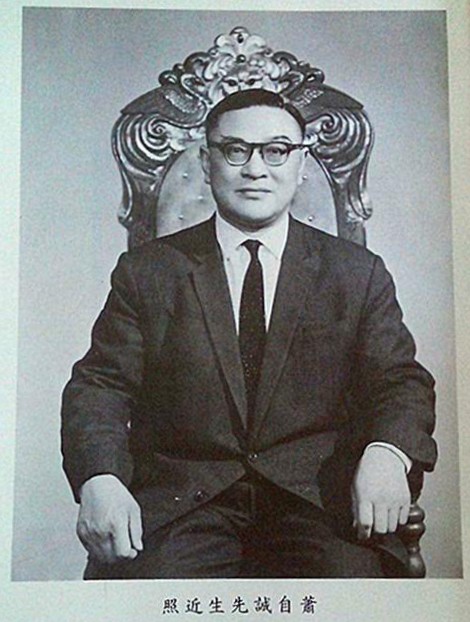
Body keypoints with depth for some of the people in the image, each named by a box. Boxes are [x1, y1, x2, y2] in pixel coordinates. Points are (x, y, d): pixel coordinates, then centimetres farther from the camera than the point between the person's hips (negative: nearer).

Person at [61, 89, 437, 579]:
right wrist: (99, 479, -16)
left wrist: (387, 455, -17)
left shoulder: (358, 273, 12)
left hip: (315, 500, 1)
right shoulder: (146, 272, 10)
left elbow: (401, 379, 7)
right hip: (181, 501, 0)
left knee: (352, 572, -29)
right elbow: (99, 385, 4)